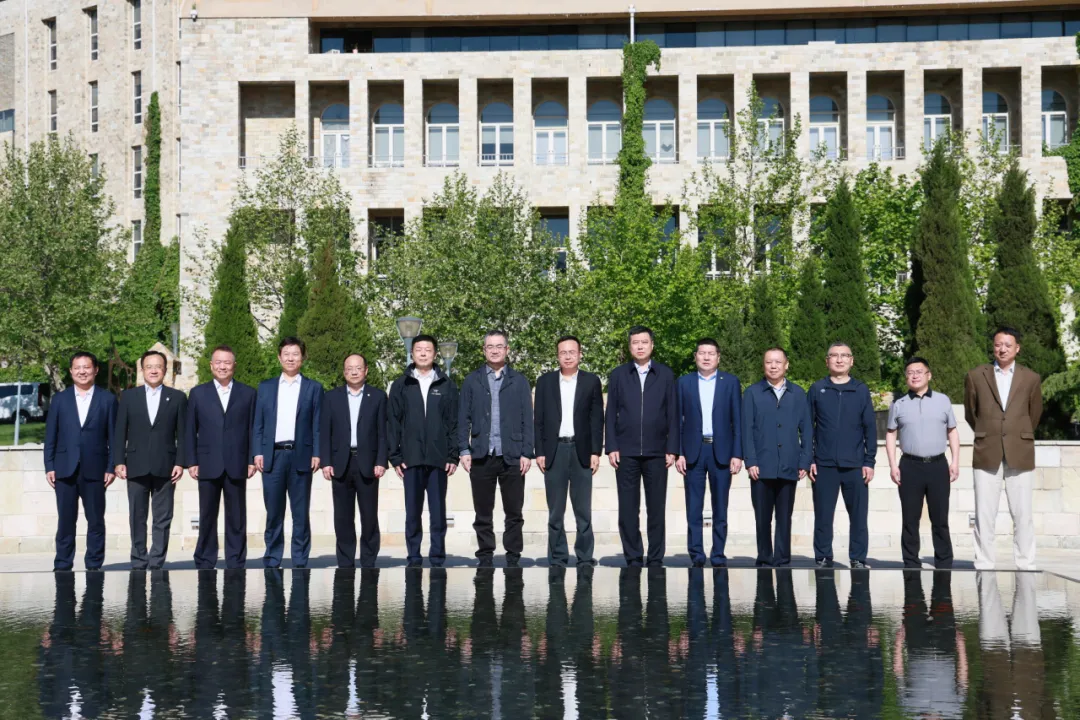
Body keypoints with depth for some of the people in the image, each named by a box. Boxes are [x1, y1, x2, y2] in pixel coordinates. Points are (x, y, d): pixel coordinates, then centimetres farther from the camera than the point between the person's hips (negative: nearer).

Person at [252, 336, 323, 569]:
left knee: (301, 513, 2)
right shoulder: (265, 387, 12)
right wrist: (257, 452, -1)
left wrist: (317, 454, -5)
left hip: (300, 456, -1)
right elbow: (258, 423, 10)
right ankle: (271, 561, 10)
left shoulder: (313, 388, 8)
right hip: (272, 455, 1)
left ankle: (300, 562, 7)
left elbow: (318, 424, 4)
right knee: (273, 513, 3)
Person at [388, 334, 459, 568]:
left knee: (438, 512, 2)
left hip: (438, 459, 0)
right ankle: (414, 560, 9)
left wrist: (453, 455, -2)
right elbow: (393, 423, 6)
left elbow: (454, 423, 5)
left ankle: (438, 559, 8)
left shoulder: (447, 385, 7)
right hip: (411, 458, 0)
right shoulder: (401, 386, 8)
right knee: (413, 513, 4)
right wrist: (395, 456, -1)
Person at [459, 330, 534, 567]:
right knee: (483, 512, 6)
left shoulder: (519, 381, 7)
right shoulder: (472, 381, 9)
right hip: (481, 457, 0)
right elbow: (463, 418, 6)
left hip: (512, 457, 0)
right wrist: (464, 450, -3)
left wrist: (527, 453, -3)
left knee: (514, 512, 2)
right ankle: (485, 559, 12)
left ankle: (513, 558, 10)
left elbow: (527, 420, 4)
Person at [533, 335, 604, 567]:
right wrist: (539, 452, -1)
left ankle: (585, 558, 6)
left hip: (582, 450, -1)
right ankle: (557, 559, 9)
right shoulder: (545, 381, 7)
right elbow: (538, 420, 6)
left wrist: (596, 452, -3)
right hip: (554, 451, 1)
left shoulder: (591, 381, 5)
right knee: (555, 511, 4)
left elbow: (597, 419, 4)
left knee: (583, 510, 2)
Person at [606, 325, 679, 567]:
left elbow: (672, 414, 5)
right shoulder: (618, 375, 8)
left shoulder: (665, 375, 7)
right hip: (626, 452, 0)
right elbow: (611, 414, 6)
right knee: (628, 509, 2)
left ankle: (656, 559, 8)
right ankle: (633, 559, 8)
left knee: (656, 508, 2)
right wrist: (611, 448, -2)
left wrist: (672, 449, -1)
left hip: (656, 452, 0)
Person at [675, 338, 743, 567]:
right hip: (693, 451, 0)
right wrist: (678, 453, -2)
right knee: (693, 508, 1)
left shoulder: (731, 382, 6)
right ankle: (697, 557, 5)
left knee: (720, 508, 4)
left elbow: (737, 420, 3)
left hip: (721, 451, 0)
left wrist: (737, 454, -4)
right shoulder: (684, 382, 7)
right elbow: (678, 419, 6)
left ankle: (718, 557, 9)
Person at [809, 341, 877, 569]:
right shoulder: (817, 389, 5)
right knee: (823, 515, 3)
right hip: (824, 465, 0)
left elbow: (870, 428, 5)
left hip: (855, 465, 0)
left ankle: (858, 559, 10)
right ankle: (823, 559, 12)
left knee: (858, 515, 2)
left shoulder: (861, 390, 6)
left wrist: (869, 462, -1)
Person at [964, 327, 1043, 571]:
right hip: (987, 454, 0)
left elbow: (1034, 415, 16)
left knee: (1022, 514, 0)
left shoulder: (1031, 379, 6)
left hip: (1020, 454, 0)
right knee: (984, 514, 0)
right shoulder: (976, 376, 5)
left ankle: (1026, 566, 7)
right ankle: (983, 566, 5)